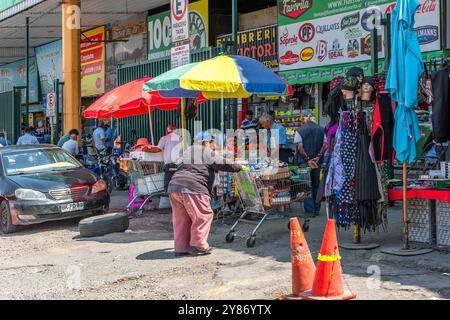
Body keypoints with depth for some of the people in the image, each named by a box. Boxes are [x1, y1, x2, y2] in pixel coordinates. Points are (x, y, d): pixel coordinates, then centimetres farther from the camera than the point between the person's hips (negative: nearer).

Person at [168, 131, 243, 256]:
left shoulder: (187, 151, 27)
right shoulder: (207, 152, 4)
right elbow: (224, 165, 1)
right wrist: (239, 167, 14)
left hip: (174, 186, 8)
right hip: (193, 189, -8)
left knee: (181, 219, 13)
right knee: (203, 216, 2)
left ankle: (181, 247, 15)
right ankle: (197, 245, 2)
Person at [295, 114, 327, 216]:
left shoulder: (300, 130, -5)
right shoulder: (321, 130, 5)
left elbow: (299, 147, -13)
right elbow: (325, 145, -2)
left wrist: (308, 159, -13)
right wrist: (317, 157, -6)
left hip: (304, 161, -3)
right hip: (318, 162, 3)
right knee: (316, 185, 14)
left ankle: (310, 210, 0)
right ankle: (317, 209, 17)